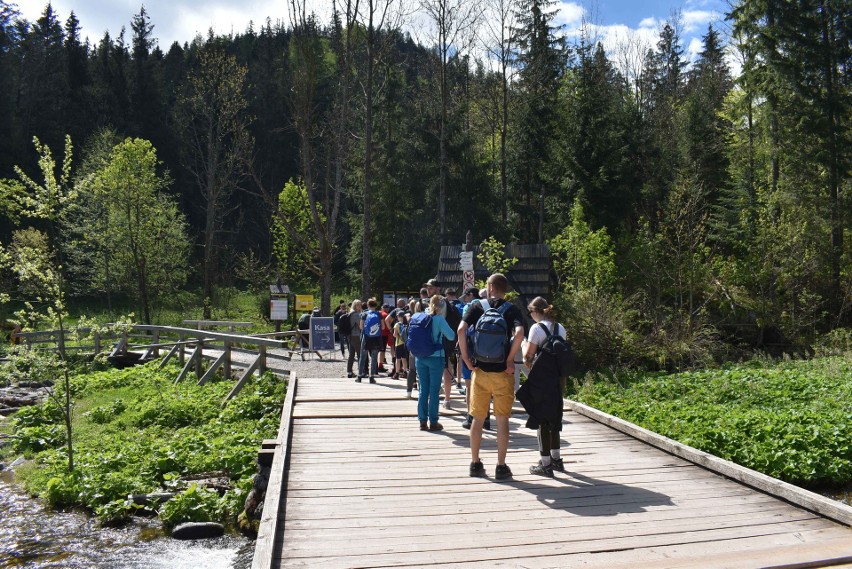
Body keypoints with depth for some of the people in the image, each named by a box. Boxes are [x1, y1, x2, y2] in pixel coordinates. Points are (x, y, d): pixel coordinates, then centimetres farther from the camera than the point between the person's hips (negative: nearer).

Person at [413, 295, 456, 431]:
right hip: (435, 358, -5)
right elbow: (451, 336, -16)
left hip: (420, 358, 5)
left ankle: (422, 421, 14)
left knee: (423, 390, 11)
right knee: (434, 391, 3)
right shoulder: (439, 319, -11)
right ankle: (433, 422, 8)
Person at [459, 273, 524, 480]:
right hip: (502, 372, -1)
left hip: (480, 370, 1)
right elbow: (519, 334, -19)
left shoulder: (477, 306, 2)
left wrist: (466, 358, -5)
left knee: (478, 418, 12)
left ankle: (475, 464, 20)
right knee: (502, 420, 7)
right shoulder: (512, 309, -1)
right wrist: (510, 360, -10)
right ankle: (501, 467, 11)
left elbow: (461, 329, -12)